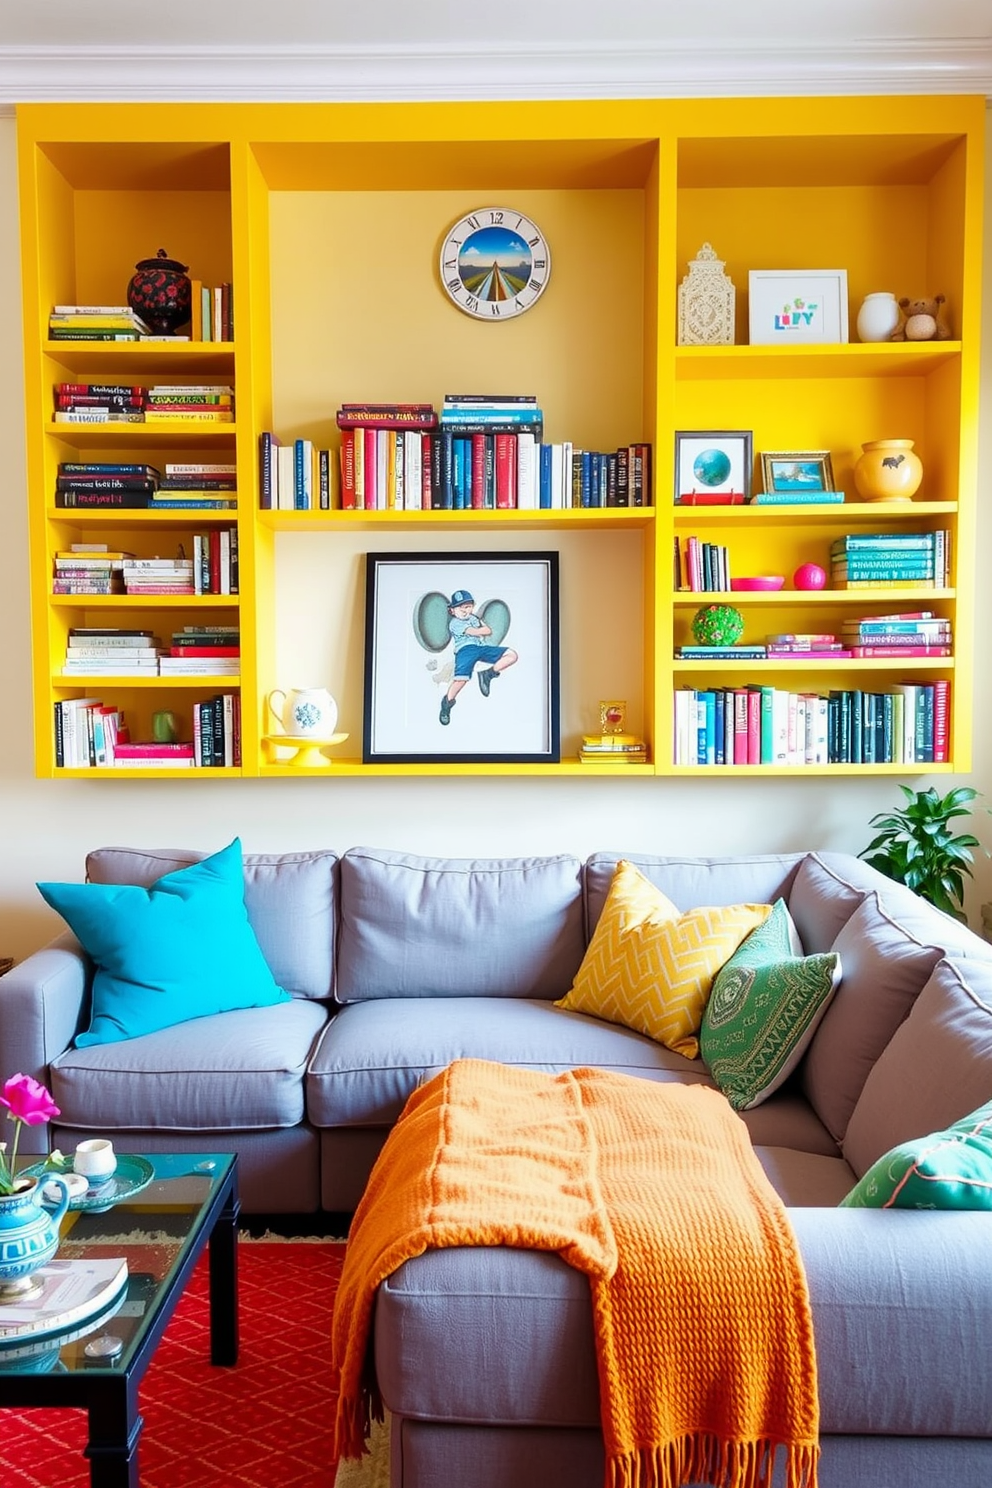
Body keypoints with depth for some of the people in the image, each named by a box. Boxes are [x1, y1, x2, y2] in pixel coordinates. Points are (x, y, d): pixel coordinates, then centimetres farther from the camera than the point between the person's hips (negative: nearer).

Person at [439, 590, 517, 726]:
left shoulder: (473, 618, 29)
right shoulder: (455, 623, 4)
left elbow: (489, 631, 22)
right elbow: (475, 632, -7)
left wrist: (481, 622, 9)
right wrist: (484, 629, 10)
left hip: (482, 648, 7)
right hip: (466, 648, -7)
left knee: (512, 655, -4)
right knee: (461, 677, -30)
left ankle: (487, 674, -8)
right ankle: (447, 703, -12)